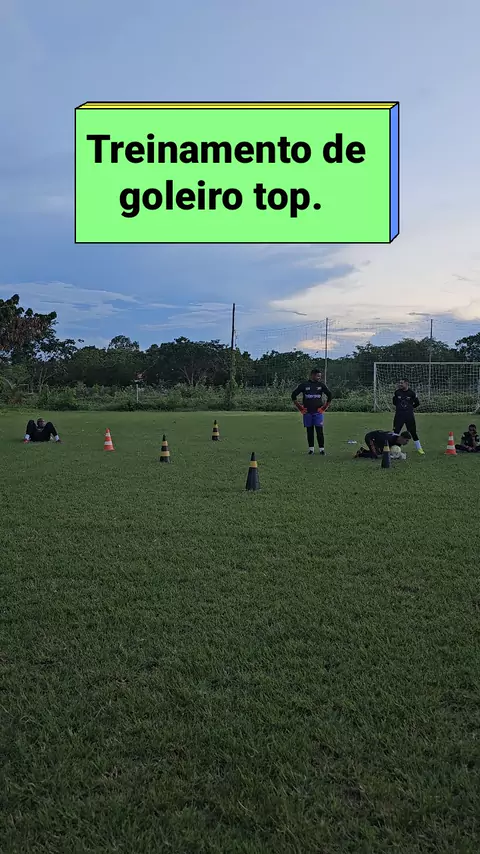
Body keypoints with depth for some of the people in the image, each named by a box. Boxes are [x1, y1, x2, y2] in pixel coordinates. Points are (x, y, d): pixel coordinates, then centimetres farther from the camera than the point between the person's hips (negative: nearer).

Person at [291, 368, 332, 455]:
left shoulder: (321, 385, 6)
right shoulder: (304, 385, 2)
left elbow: (329, 395, 13)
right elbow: (293, 395, 6)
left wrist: (324, 407, 7)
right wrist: (300, 408, 3)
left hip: (318, 412, 0)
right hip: (307, 412, 0)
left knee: (320, 431, -5)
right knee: (309, 431, 6)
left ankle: (321, 449, -1)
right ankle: (311, 448, 14)